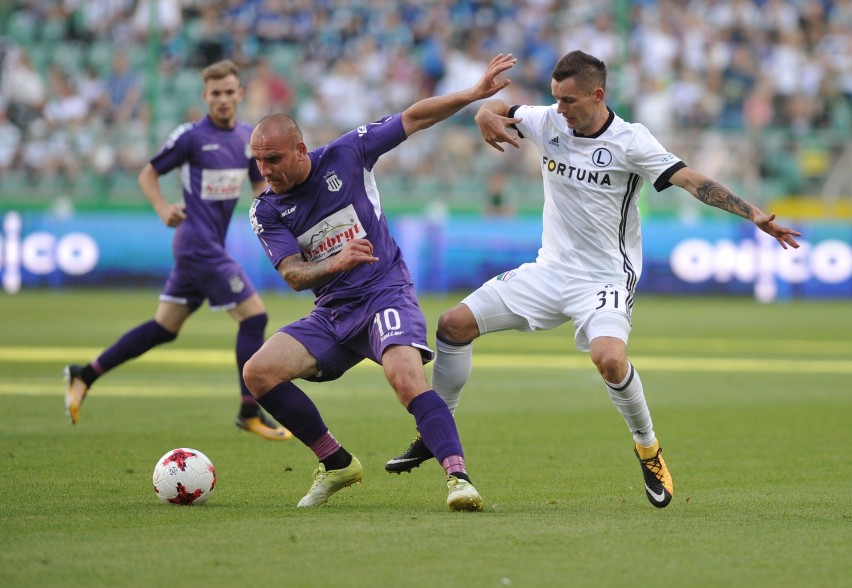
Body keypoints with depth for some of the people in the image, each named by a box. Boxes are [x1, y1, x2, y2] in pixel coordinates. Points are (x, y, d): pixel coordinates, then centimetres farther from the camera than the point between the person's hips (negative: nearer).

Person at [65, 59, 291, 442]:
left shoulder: (249, 137, 11)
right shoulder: (191, 136, -8)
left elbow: (259, 184, 22)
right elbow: (148, 174, 1)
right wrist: (163, 209, -16)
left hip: (211, 245, 8)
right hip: (199, 244, -8)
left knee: (164, 328, 11)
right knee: (254, 315, -11)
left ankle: (85, 375, 19)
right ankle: (250, 412, -2)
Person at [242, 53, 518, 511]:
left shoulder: (344, 155, -5)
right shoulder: (266, 212, 0)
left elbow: (414, 118, 0)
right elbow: (293, 275, -10)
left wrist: (474, 94, -8)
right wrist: (336, 262, -30)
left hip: (386, 296, -4)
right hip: (332, 314, 4)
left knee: (406, 377, -31)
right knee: (258, 373, -12)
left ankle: (458, 476, -36)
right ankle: (336, 463, 2)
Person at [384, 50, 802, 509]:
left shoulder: (629, 141, -14)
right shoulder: (548, 123, 0)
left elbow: (691, 180, -20)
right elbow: (493, 109, 12)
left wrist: (754, 215, -30)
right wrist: (487, 117, -14)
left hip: (605, 278, -6)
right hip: (549, 271, 6)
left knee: (609, 358, -33)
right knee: (454, 324, -2)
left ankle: (648, 449, -7)